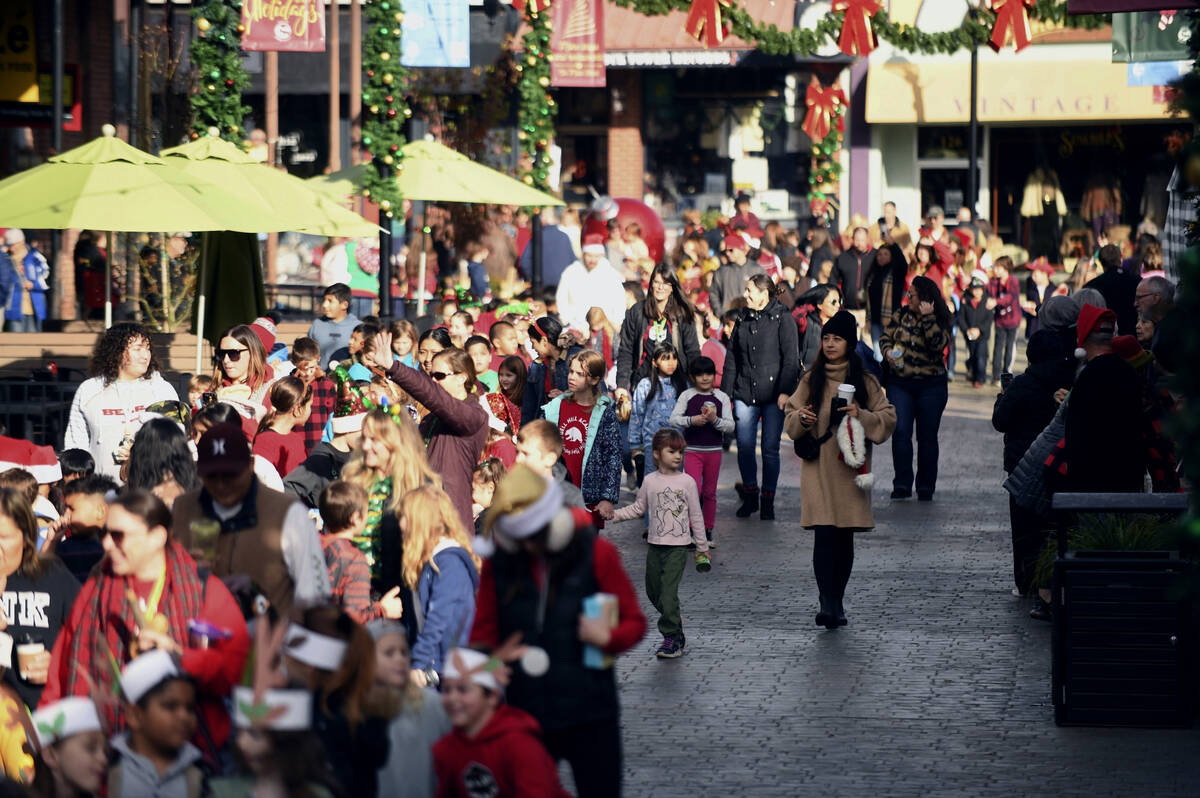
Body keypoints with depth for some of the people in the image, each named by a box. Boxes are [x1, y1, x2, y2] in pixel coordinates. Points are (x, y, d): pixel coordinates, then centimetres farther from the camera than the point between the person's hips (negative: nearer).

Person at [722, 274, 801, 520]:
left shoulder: (782, 319, -1)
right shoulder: (743, 320, 14)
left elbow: (791, 359, -5)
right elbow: (731, 359, 17)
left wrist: (785, 391, -14)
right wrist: (725, 393, 11)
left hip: (772, 396, -4)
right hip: (745, 394, 4)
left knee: (770, 449, -2)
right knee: (744, 447, -2)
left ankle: (767, 502, 8)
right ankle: (749, 496, 15)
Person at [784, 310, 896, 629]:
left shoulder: (865, 381, 5)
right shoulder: (812, 379, 8)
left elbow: (889, 419, 4)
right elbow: (791, 418, 13)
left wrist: (861, 415, -14)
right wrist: (802, 419, -10)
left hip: (850, 468, 1)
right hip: (818, 467, 0)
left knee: (845, 538, 6)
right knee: (824, 535, -12)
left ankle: (837, 602, 18)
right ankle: (828, 604, -17)